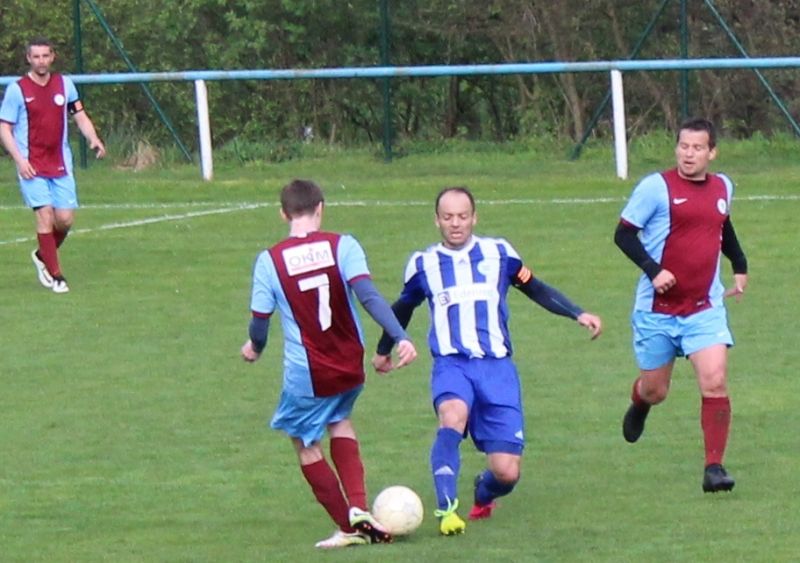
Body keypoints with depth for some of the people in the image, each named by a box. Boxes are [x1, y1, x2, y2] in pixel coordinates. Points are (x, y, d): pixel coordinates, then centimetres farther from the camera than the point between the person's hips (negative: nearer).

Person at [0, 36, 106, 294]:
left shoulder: (64, 84, 6)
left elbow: (80, 117, 11)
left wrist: (93, 139, -9)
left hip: (60, 165, 4)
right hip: (32, 167, -4)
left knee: (65, 219, -1)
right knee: (45, 214, -13)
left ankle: (42, 255, 28)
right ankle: (55, 276, -6)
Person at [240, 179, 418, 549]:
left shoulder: (270, 261, -7)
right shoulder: (342, 246, -6)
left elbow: (260, 321, -1)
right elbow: (368, 296, -18)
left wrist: (254, 347, 20)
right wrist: (400, 337, -21)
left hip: (305, 373, -3)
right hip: (351, 366, 3)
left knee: (307, 446, 17)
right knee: (340, 423, 29)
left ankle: (348, 527, 15)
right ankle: (358, 508, 10)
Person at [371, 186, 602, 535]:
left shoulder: (498, 253, 8)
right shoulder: (423, 264, 9)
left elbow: (536, 289, 21)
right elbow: (403, 308, 27)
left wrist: (578, 314, 8)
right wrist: (384, 350, 41)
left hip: (497, 366, 1)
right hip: (452, 364, -1)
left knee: (507, 473, -7)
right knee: (452, 416, -38)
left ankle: (482, 495, 30)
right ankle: (447, 509, -38)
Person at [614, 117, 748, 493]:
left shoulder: (723, 187, 7)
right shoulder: (656, 187, -10)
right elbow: (624, 233, -8)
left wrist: (740, 267, 29)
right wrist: (653, 269, -21)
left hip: (705, 309, 2)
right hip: (657, 310, -2)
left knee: (715, 382, -16)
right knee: (654, 390, 9)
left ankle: (714, 468, -13)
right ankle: (639, 406, 48)